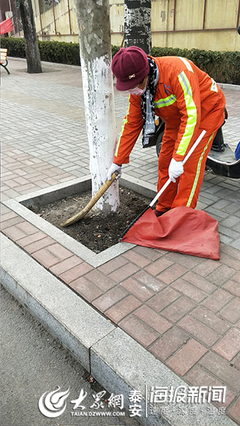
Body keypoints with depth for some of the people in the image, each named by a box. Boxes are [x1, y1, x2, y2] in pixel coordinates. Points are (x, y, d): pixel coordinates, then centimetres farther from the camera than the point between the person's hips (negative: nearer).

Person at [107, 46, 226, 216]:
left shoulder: (177, 70, -36)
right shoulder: (137, 88, -13)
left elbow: (191, 115, -38)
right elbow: (132, 124, -5)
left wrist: (178, 158, -40)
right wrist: (118, 162, -4)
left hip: (207, 111, -6)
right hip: (176, 118, 7)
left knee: (190, 166, -13)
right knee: (165, 162, 3)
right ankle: (164, 210, 18)